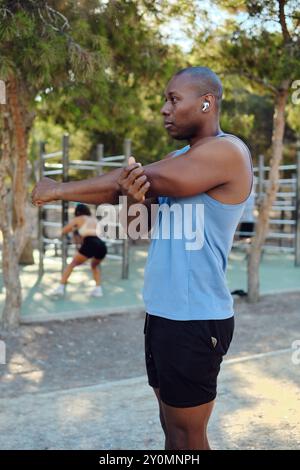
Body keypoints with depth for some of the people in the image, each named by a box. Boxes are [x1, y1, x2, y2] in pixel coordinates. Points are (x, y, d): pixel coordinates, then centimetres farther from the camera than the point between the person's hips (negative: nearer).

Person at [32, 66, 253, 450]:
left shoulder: (228, 152, -14)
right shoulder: (178, 160, 16)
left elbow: (138, 177, -16)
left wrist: (59, 190, -6)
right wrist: (136, 199, -16)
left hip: (194, 320, -8)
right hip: (162, 312, 8)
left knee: (187, 436, 1)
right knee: (172, 427, 16)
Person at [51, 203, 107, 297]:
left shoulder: (78, 219, 16)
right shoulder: (94, 219, 28)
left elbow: (64, 231, 19)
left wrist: (73, 228, 36)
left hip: (90, 244, -4)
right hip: (102, 245, 4)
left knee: (72, 264, 15)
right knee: (95, 265, 33)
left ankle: (61, 288, 2)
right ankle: (98, 289, 19)